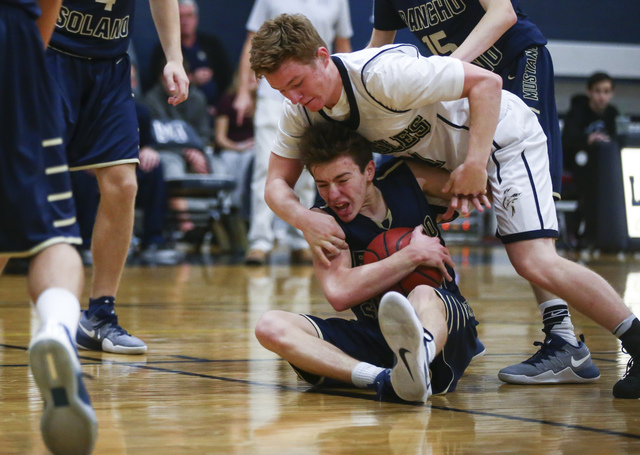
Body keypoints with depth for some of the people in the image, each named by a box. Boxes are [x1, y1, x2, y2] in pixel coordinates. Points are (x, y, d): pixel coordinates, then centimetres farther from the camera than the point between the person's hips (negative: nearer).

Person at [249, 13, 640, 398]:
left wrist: (474, 164, -35)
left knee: (535, 262, -22)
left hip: (500, 136, -9)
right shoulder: (301, 110, -12)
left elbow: (486, 82, -29)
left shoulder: (382, 74, -35)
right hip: (442, 156, 9)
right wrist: (306, 220, -31)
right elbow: (278, 183, -9)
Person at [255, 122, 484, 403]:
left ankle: (417, 361, -75)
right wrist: (414, 255, -15)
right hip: (375, 338, 1)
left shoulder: (408, 178, 7)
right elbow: (339, 293, -19)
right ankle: (384, 379, -48)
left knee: (423, 297, -36)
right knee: (271, 326, -22)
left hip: (445, 323, -1)